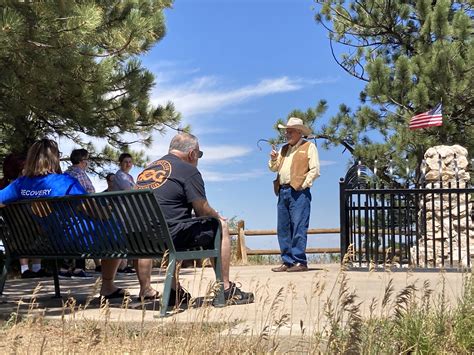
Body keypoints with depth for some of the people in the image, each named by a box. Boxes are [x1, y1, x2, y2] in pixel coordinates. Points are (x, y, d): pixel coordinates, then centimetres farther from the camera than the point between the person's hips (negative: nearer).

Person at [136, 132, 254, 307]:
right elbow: (202, 210, -4)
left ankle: (175, 291, 31)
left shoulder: (147, 169, 20)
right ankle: (226, 289, 12)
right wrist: (218, 217, 19)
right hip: (171, 236, -8)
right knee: (220, 226, 10)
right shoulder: (188, 170, -3)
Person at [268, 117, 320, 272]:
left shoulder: (309, 147, 4)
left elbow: (315, 170, -4)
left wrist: (303, 185, -11)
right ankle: (287, 261, 9)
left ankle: (300, 262, -8)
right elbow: (274, 168, 19)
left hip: (298, 191, -7)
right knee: (283, 228, 5)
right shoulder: (284, 149, 23)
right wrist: (274, 159, -1)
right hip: (283, 191, 7)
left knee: (298, 227, -10)